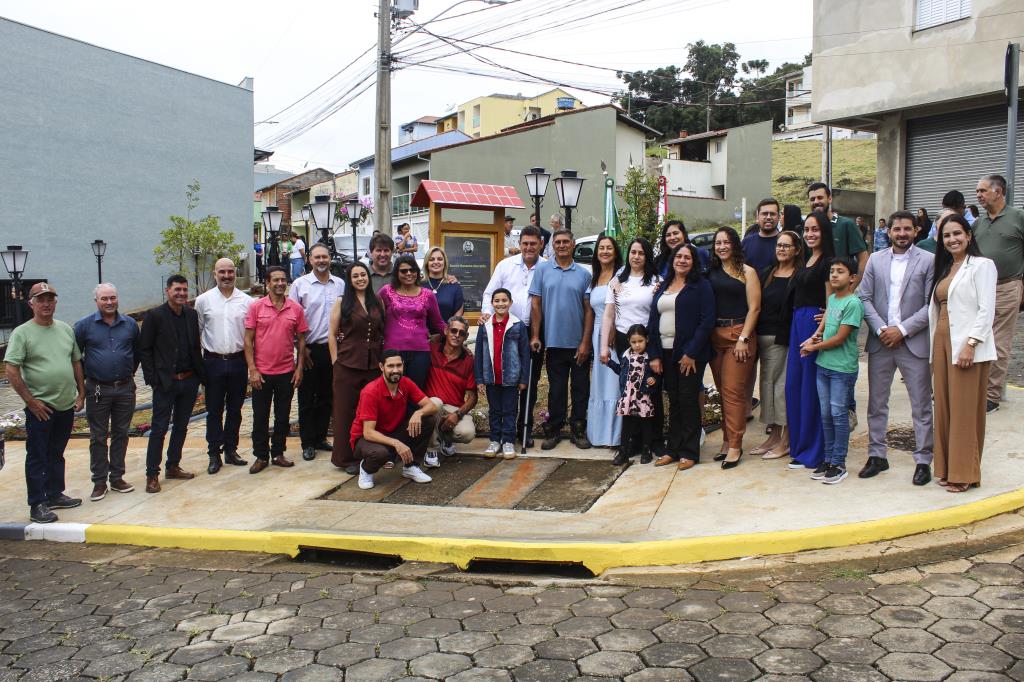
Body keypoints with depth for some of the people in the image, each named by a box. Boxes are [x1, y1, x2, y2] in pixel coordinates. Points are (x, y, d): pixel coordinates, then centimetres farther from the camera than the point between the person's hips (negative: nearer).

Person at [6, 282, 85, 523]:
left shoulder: (66, 329, 8)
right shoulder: (22, 333, -8)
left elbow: (76, 363, 15)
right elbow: (12, 371, -12)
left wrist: (81, 393, 9)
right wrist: (31, 401, -14)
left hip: (66, 405, 5)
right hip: (40, 408, -5)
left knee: (56, 454, 17)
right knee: (37, 457, 2)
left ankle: (55, 495, 28)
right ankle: (37, 505, 8)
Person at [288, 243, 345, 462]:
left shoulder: (340, 285, 5)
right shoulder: (300, 284, -2)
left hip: (332, 348, 3)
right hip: (309, 349, -3)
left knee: (326, 397, 11)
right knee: (307, 398, 4)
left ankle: (320, 437, 24)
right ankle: (307, 443, 12)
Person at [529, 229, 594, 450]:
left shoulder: (583, 274, 3)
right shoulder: (542, 270, 3)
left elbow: (589, 310, 1)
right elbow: (536, 304, 2)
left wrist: (586, 342, -5)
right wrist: (535, 336, -5)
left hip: (579, 343, 0)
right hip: (554, 342, 0)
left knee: (580, 388, 7)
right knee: (556, 389, 8)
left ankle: (579, 430, 18)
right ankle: (554, 430, 18)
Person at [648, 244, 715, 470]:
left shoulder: (701, 286, -2)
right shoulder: (663, 286, 15)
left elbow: (707, 321, -10)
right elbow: (653, 321, 12)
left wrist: (691, 353, -15)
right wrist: (654, 355, 3)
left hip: (689, 354, -5)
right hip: (666, 352, 5)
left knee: (688, 401, -1)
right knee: (674, 402, 10)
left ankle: (689, 452, 7)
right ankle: (673, 449, 17)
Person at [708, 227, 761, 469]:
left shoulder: (747, 272, 0)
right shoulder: (711, 272, 12)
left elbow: (754, 308, -5)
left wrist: (743, 339, -12)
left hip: (738, 334, -5)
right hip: (715, 337, 5)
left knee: (733, 391, -7)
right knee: (722, 391, 8)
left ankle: (735, 446, -2)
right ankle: (727, 440, 16)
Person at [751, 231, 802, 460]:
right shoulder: (766, 274, 12)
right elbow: (756, 305, 12)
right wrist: (753, 334, 4)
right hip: (765, 337, 6)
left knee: (784, 384, -4)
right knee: (768, 382, 11)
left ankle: (786, 440, 5)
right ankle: (773, 435, 22)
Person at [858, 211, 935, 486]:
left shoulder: (928, 261, -2)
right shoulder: (875, 259, 8)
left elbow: (932, 305, -6)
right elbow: (864, 298, 3)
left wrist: (902, 329, -13)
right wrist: (881, 329, -9)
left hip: (914, 344, -3)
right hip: (880, 342, 3)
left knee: (921, 406, 4)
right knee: (876, 403, 10)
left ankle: (923, 461, 14)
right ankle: (877, 455, 21)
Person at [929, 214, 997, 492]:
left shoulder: (982, 265, -4)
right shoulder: (944, 269, 18)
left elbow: (987, 310, -11)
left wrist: (971, 344, -19)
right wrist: (935, 348, 12)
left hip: (968, 347, -7)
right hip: (942, 344, 7)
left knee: (966, 410, -3)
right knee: (944, 408, 9)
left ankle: (965, 473, 6)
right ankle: (947, 468, 18)